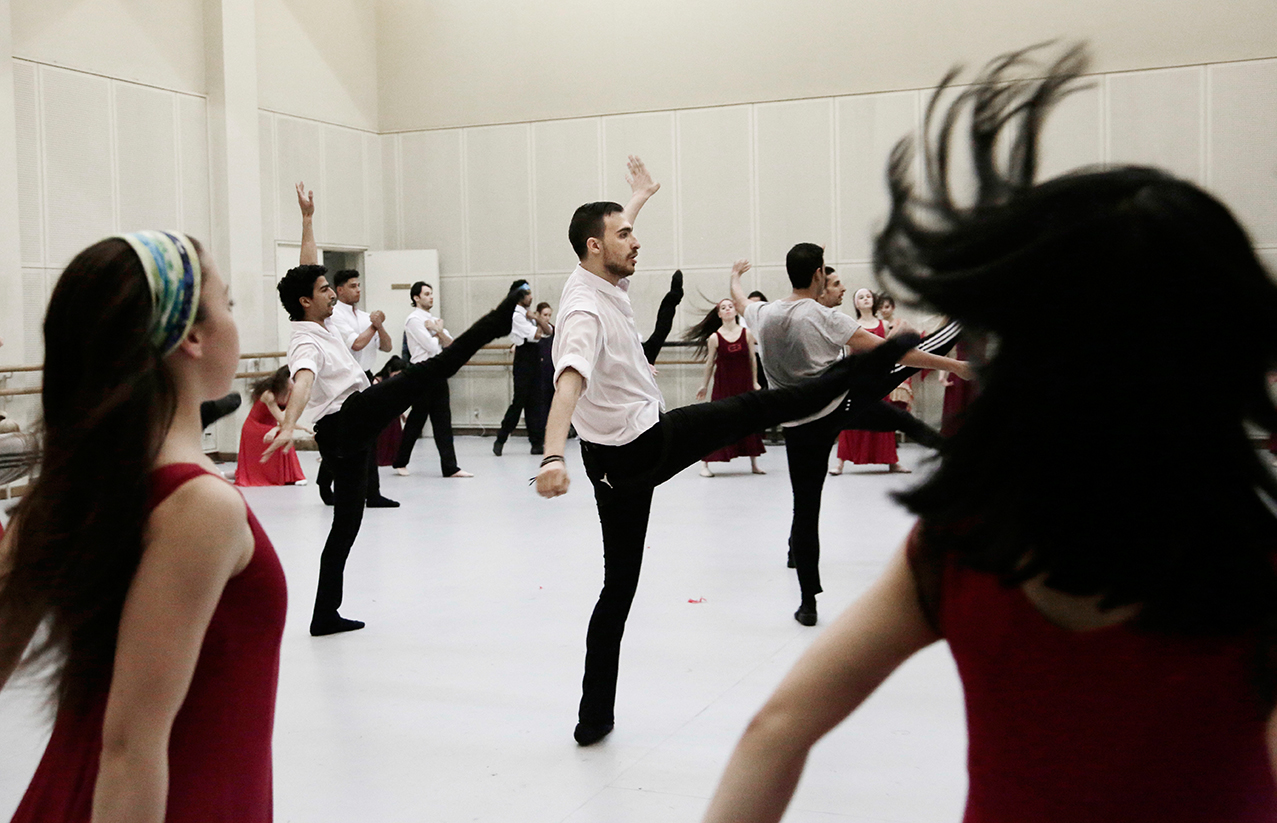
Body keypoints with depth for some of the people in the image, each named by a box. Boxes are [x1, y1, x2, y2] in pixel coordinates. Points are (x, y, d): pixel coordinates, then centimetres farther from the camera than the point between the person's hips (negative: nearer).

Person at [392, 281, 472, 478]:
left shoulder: (434, 319, 18)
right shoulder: (414, 319, -8)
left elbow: (450, 344, 8)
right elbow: (432, 347, -16)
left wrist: (438, 331, -9)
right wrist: (439, 331, 2)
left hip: (438, 373, 7)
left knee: (443, 421, 2)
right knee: (416, 420, 1)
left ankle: (450, 467, -1)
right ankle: (400, 463, 17)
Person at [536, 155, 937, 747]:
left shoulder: (602, 282, 4)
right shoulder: (585, 312, -25)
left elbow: (614, 234, 28)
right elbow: (568, 385, -42)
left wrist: (641, 196, 44)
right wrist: (553, 458, -56)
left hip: (652, 434, 11)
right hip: (629, 457, -11)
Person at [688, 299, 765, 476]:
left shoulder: (747, 333, -2)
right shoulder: (714, 337, -6)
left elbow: (752, 359, 6)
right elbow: (710, 363, 2)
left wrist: (754, 382, 8)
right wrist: (704, 385, 9)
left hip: (744, 383, 2)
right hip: (723, 385, -2)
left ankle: (754, 463, 21)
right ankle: (704, 464, 5)